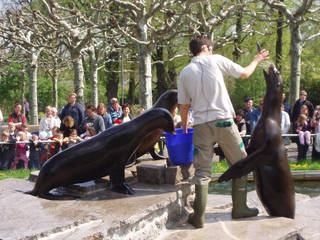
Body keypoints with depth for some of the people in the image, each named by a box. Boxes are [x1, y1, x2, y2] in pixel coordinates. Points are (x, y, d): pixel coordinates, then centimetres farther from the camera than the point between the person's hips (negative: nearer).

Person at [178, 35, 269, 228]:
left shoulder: (185, 72, 10)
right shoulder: (216, 60, 2)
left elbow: (183, 105, 11)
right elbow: (245, 74, 11)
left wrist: (184, 126, 25)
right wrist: (257, 61, 29)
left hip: (201, 125, 3)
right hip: (223, 120, -3)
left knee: (202, 171, 7)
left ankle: (199, 216, 6)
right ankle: (240, 208, 21)